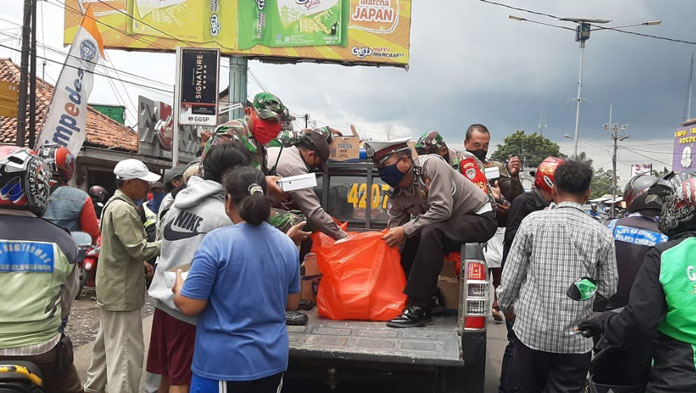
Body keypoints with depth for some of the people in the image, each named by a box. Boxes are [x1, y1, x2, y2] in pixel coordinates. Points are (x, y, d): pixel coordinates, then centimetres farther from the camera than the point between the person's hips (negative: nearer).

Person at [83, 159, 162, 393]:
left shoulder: (115, 204, 13)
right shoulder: (123, 209, -21)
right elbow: (139, 248, -25)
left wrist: (140, 263, 11)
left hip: (112, 288, 11)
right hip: (123, 292, -11)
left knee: (106, 344, 23)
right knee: (126, 352, -8)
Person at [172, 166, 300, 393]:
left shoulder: (217, 241, -16)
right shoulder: (287, 244, 0)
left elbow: (189, 306, -14)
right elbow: (292, 303, 9)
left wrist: (178, 286, 6)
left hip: (225, 363, -5)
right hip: (272, 361, 5)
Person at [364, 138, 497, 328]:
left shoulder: (431, 165, -22)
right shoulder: (398, 194, -1)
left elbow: (442, 210, -29)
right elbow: (393, 233, 1)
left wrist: (406, 230, -26)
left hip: (480, 218, -8)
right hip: (447, 226, 8)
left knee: (431, 233, -31)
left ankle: (419, 308, -29)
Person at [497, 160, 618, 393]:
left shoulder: (532, 222, -8)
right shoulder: (601, 234, -6)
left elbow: (511, 275, -4)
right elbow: (608, 289, 1)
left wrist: (504, 304, 13)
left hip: (531, 330, 0)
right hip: (576, 339, 0)